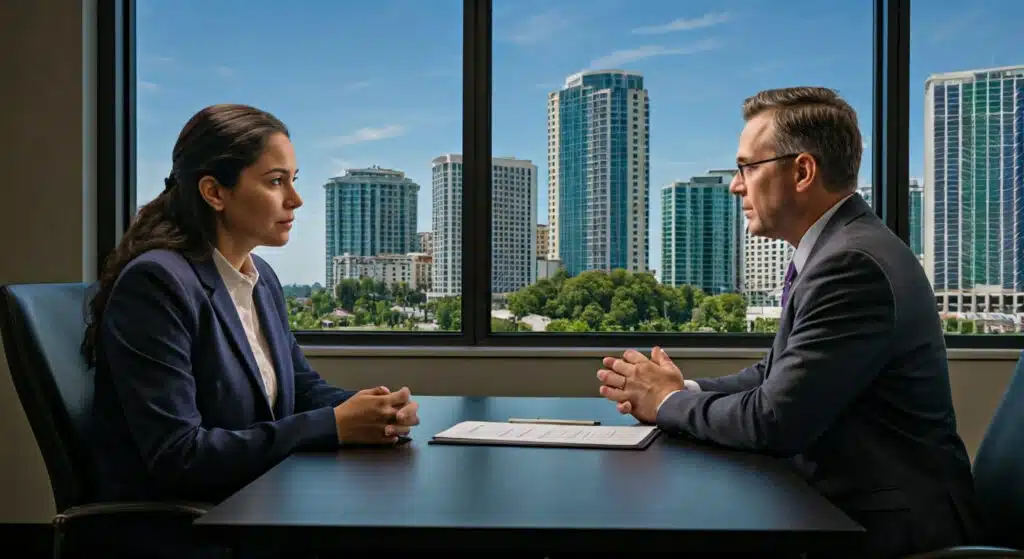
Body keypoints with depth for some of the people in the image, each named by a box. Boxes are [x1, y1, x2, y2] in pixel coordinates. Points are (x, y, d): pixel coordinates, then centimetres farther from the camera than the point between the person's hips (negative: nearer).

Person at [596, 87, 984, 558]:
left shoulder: (854, 262, -23)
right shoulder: (838, 246, 8)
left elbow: (773, 422, -24)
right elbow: (778, 375, 11)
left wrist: (669, 403, -8)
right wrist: (683, 389, -4)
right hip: (848, 502, 8)